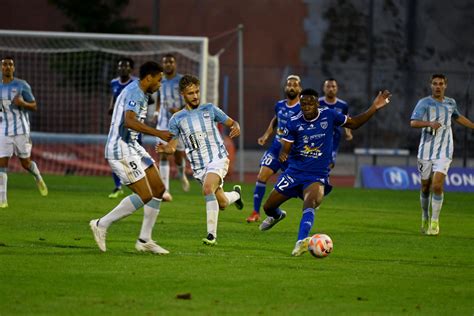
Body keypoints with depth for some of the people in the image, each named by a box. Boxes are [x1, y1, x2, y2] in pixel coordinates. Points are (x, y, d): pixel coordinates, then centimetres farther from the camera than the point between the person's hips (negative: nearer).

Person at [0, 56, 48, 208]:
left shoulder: (22, 85, -3)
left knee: (26, 163, 5)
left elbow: (34, 106, 0)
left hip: (21, 129, -2)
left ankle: (38, 178, 39)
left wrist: (22, 103, -19)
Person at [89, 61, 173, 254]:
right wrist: (158, 134, -30)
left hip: (132, 147, 11)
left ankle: (144, 240, 11)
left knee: (158, 189, 7)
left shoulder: (140, 93, 17)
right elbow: (129, 121, -31)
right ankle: (102, 225, -1)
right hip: (121, 151, -11)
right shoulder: (135, 92, -16)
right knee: (145, 196, -12)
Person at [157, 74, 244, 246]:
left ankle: (212, 234, -26)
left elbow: (231, 122, 12)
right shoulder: (177, 119, 6)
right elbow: (172, 146, 5)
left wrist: (236, 127, -12)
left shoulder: (209, 109, 5)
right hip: (199, 166, 3)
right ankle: (236, 194, 45)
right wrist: (163, 148, -19)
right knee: (222, 203, 5)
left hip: (218, 158, -3)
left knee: (208, 189, -30)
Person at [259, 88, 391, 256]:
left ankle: (301, 242, -50)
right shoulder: (294, 122, -5)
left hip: (317, 175, -2)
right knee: (268, 207, 10)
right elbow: (286, 147, -6)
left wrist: (374, 108, -1)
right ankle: (277, 215, 49)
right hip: (294, 171, 2)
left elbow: (353, 123, 10)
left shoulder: (329, 115, -4)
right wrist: (283, 154, -31)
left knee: (310, 203, -34)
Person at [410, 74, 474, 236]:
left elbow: (458, 117, 31)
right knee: (425, 187, 7)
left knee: (437, 186, -14)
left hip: (443, 152, 1)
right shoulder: (424, 103, -3)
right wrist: (429, 123, -32)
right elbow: (413, 122, -15)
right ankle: (425, 219, 27)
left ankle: (435, 222, -6)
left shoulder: (450, 103, 10)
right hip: (426, 151, -1)